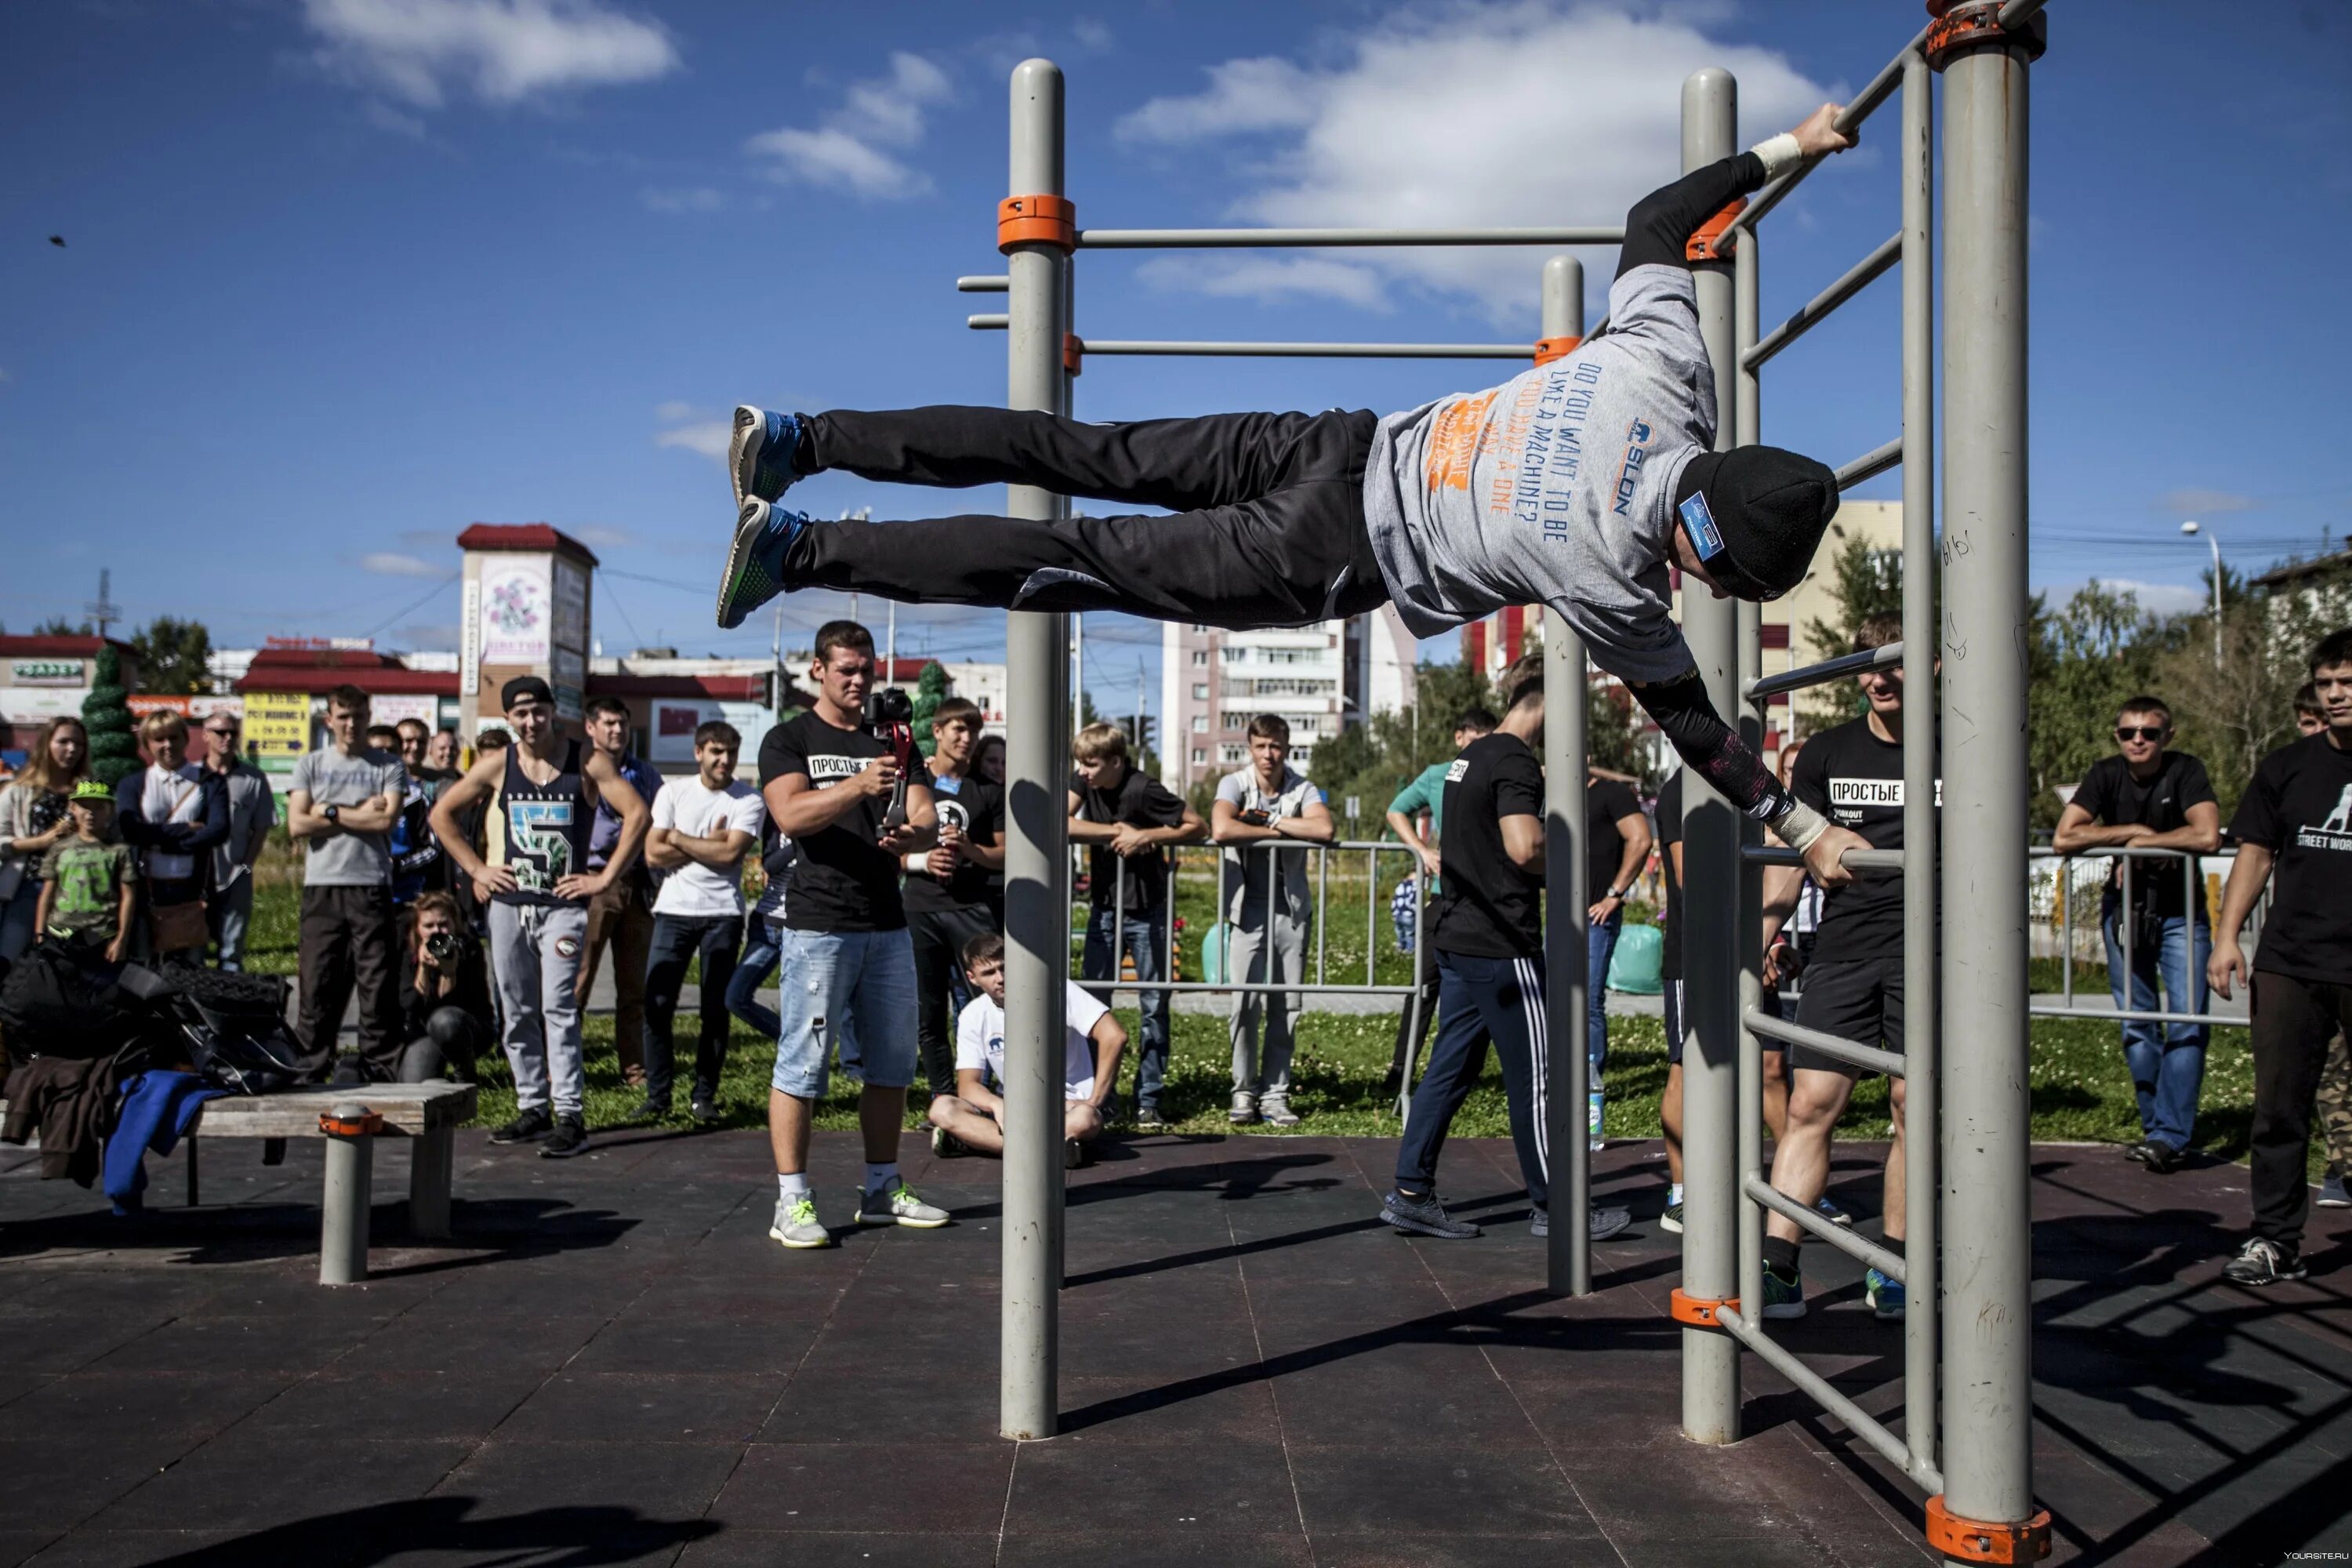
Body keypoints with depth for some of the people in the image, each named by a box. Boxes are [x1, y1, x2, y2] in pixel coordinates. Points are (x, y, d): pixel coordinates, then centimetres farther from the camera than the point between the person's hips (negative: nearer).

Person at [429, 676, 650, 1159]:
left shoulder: (586, 762, -5)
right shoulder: (496, 765, 4)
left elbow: (638, 813, -9)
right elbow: (442, 814, 14)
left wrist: (605, 878, -11)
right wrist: (476, 869, 6)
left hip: (563, 904, -4)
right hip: (508, 903, 4)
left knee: (558, 1007, -13)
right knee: (517, 1013, 9)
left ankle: (570, 1116, -11)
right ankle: (532, 1109, 20)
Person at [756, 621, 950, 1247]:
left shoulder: (893, 744, 14)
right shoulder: (790, 740, 1)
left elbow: (927, 818, 4)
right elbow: (791, 815, -16)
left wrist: (913, 833, -21)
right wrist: (858, 786, -31)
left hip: (887, 925, 5)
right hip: (819, 925, -5)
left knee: (892, 1064, 11)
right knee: (802, 1065, -5)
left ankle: (881, 1190, 22)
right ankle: (791, 1202, 1)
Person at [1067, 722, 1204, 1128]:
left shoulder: (1144, 790, -17)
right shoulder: (1083, 780, -3)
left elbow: (1198, 828, -14)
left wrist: (1146, 837, -24)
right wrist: (1117, 831, -20)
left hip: (1146, 911, -4)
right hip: (1103, 908, 4)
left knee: (1153, 1006, 2)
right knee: (1092, 1002, 2)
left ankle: (1148, 1101, 9)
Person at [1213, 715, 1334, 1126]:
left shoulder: (1302, 789, 0)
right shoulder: (1234, 784, -4)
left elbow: (1326, 829, -20)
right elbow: (1221, 830, -24)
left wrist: (1269, 820, -15)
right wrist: (1278, 830, -15)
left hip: (1291, 907, 2)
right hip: (1248, 906, -2)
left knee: (1286, 1006, 2)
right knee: (1245, 1003, -8)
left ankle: (1275, 1094, 11)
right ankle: (1244, 1092, 4)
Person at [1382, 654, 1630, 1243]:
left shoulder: (1471, 756, 15)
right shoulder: (1515, 762, -15)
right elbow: (1525, 846, -29)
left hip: (1457, 938, 9)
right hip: (1500, 946, -9)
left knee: (1451, 1066, 12)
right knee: (1535, 1076, 1)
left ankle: (1411, 1193, 13)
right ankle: (1553, 1209, 10)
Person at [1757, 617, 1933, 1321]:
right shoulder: (1828, 752, 10)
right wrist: (1767, 932, 2)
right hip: (1841, 952, 2)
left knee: (1914, 1109, 2)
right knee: (1811, 1105, -4)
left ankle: (1892, 1265, 14)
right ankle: (1778, 1268, -5)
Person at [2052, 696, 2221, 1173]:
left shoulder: (2185, 771, -12)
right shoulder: (2107, 774, -6)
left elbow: (2207, 837, -27)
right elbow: (2063, 839, -16)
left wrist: (2140, 842, -17)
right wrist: (2136, 831, -18)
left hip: (2180, 910, -2)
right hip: (2124, 908, 2)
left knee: (2187, 1021, -9)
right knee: (2136, 1025, 5)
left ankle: (2168, 1134, -5)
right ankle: (2159, 1127, 17)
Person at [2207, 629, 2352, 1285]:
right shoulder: (2289, 767, 9)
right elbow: (2256, 853, 11)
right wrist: (2227, 936, 2)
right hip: (2289, 965, 3)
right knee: (2278, 1109, 5)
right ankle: (2275, 1241, 14)